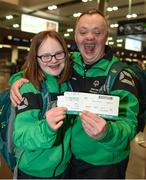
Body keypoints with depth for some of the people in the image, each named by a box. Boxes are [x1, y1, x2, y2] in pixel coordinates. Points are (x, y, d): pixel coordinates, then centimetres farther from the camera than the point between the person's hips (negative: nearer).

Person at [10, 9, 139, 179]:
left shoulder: (120, 74, -18)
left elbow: (129, 124, -23)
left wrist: (106, 132, -44)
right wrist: (18, 80, -14)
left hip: (105, 164, -3)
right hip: (70, 155, 4)